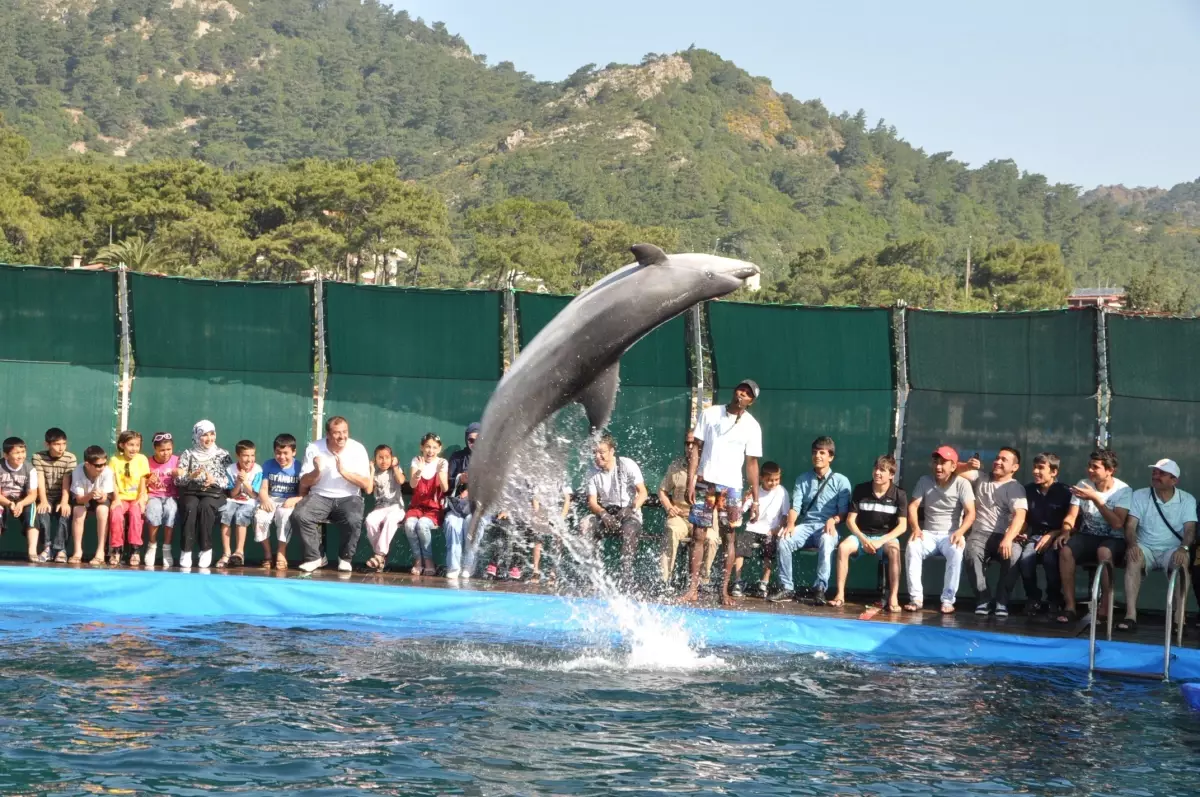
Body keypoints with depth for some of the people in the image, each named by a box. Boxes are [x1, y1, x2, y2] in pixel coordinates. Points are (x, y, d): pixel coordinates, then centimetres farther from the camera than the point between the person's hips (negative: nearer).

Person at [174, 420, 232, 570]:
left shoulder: (223, 455, 13)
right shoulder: (187, 454, 13)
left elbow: (229, 481, 4)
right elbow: (178, 480, 4)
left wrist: (215, 480, -15)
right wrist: (192, 475, -16)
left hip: (214, 493, -1)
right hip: (190, 492, 1)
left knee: (205, 507, -35)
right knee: (190, 507, -34)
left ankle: (206, 550, -29)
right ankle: (186, 550, -34)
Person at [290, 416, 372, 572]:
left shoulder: (357, 449, -4)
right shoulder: (313, 448, -2)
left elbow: (366, 484, -8)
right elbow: (304, 483, 0)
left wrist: (343, 471, -21)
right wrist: (317, 471, -21)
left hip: (348, 498, -1)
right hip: (320, 496, 1)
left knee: (354, 520, -34)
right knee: (299, 516, -28)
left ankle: (345, 558, -6)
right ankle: (316, 557, -8)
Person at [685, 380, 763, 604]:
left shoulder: (752, 426, 1)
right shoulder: (710, 414, 3)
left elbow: (752, 463, 3)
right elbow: (696, 448, 3)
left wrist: (755, 499, 0)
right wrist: (691, 481, -6)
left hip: (731, 486, 0)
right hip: (705, 482, 0)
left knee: (729, 537, 1)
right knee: (698, 535, -2)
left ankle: (724, 589, 5)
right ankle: (692, 588, 0)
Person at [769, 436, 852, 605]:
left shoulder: (841, 481, 7)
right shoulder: (803, 479, 15)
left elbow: (843, 511, 1)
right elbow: (795, 506, 7)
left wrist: (833, 520, -22)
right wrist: (790, 524, -14)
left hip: (827, 528, -3)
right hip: (806, 526, 3)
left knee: (826, 541, -39)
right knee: (784, 540, -29)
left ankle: (820, 589, -39)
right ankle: (786, 588, -24)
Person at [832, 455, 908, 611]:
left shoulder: (899, 495, -5)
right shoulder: (860, 490, -1)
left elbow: (902, 526, -10)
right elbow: (850, 520, -1)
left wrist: (881, 541, -23)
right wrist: (863, 539, -17)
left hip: (886, 537, -2)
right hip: (862, 535, 2)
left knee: (894, 549, -36)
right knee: (843, 547, -30)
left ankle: (893, 598, -35)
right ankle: (840, 595, -25)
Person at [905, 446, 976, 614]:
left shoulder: (962, 484, -4)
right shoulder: (925, 481, 5)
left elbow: (970, 513, -12)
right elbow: (913, 506, -2)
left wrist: (960, 532, -31)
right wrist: (915, 528, -22)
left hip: (951, 535, -2)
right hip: (929, 534, 2)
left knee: (956, 552, -37)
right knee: (912, 547, -31)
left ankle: (948, 600, -30)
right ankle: (916, 598, -29)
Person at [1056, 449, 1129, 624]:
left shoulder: (1123, 490, -9)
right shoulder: (1083, 485, 2)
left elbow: (1117, 524, -21)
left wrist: (1096, 498, -24)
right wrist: (1066, 532, -22)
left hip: (1113, 539, -3)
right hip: (1087, 536, 3)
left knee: (1104, 551, -39)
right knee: (1065, 550, -29)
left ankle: (1105, 608, -30)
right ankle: (1070, 606, -25)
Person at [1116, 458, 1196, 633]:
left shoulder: (1187, 500, 4)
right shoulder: (1139, 496, 5)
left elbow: (1190, 529, -7)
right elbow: (1130, 525, -4)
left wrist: (1184, 547, -29)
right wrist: (1132, 544, -26)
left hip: (1172, 550, 0)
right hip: (1146, 548, 1)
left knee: (1183, 559, -36)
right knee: (1133, 557, -35)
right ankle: (1131, 615, -41)